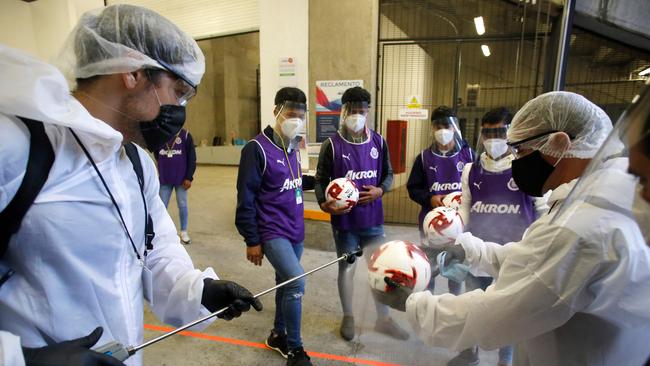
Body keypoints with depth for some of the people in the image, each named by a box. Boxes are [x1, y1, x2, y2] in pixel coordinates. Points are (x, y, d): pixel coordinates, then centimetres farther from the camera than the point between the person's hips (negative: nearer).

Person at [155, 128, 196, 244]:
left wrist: (189, 177, -8)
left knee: (182, 205, 8)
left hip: (181, 178, -2)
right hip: (164, 179, 2)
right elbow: (156, 154, 16)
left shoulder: (185, 134, -6)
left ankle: (184, 232, 22)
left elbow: (192, 157, -6)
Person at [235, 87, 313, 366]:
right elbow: (246, 198, -14)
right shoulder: (257, 148, -15)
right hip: (272, 232, -8)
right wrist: (252, 240, -13)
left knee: (286, 283, 17)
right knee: (296, 282, -17)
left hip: (295, 231, 8)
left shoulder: (294, 147, 8)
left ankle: (278, 335, 37)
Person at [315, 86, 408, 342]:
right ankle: (348, 317, 33)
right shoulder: (331, 145, -8)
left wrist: (380, 190, -11)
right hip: (344, 220, -3)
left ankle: (384, 319, 32)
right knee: (346, 268, 12)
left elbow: (388, 174, 9)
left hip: (373, 218, 3)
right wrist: (324, 203, -22)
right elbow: (321, 180, -5)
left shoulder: (379, 142, 1)